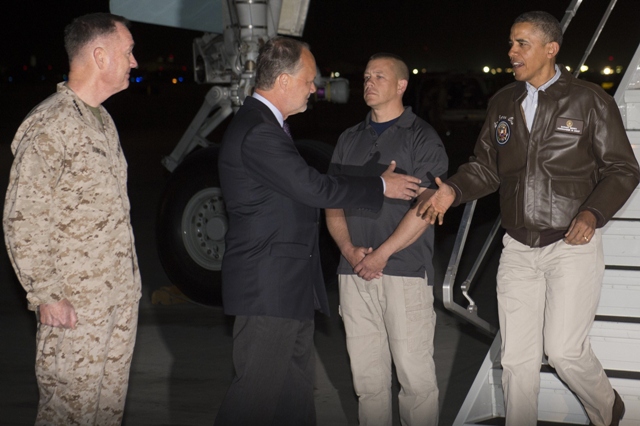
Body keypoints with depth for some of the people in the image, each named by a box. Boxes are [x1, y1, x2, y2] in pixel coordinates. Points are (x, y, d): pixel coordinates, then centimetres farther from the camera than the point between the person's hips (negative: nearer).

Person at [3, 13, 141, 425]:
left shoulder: (102, 121, 15)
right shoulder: (50, 125, -15)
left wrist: (130, 285, 18)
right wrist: (46, 295, -17)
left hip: (122, 298, 9)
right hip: (76, 306, -8)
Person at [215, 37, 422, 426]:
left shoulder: (267, 124, 15)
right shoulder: (257, 132, -20)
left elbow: (303, 189, 20)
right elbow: (314, 189, -21)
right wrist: (382, 186, -9)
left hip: (290, 285, 11)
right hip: (267, 288, -11)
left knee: (297, 388, 16)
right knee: (258, 393, -6)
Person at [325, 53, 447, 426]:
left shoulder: (422, 137, 1)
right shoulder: (349, 140, 17)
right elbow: (332, 203, 14)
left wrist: (382, 253, -14)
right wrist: (349, 250, -3)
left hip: (405, 271, -5)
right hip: (354, 272, 5)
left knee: (415, 373, -5)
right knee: (367, 376, 8)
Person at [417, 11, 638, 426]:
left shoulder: (589, 100, -5)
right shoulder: (503, 104, 9)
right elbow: (486, 166, 14)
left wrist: (593, 213, -19)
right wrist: (453, 190, -7)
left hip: (573, 244, -4)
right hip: (519, 248, 5)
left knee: (565, 349, -7)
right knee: (517, 357, 5)